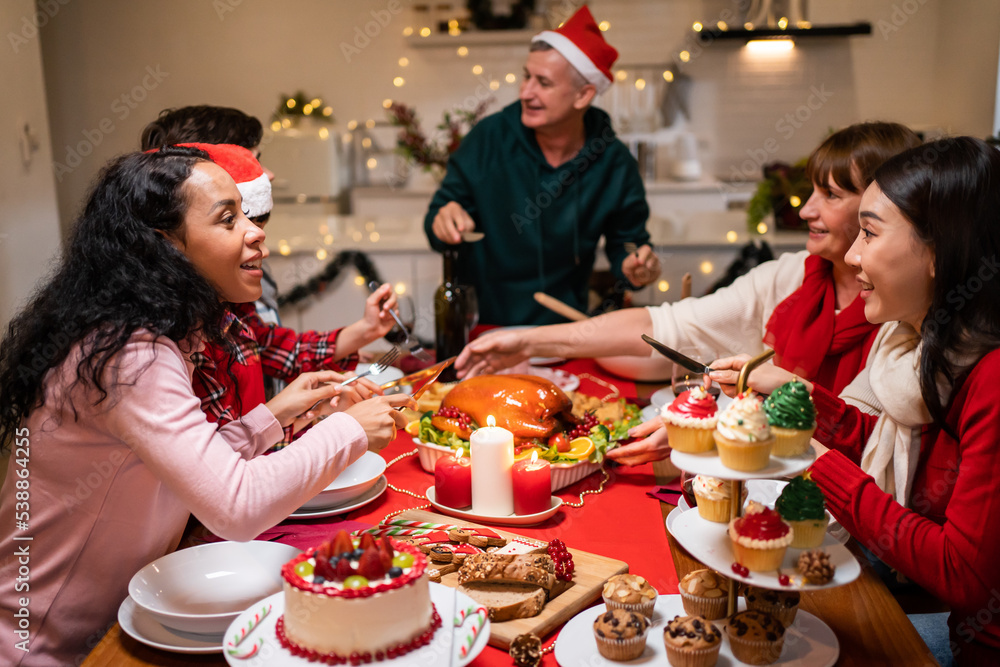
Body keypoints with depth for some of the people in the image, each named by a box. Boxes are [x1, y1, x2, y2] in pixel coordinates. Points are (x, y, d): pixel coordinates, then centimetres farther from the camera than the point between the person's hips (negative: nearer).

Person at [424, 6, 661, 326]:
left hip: (563, 324, 2)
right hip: (481, 321, -2)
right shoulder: (489, 138, -4)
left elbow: (625, 242, 10)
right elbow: (439, 212, 1)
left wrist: (634, 269, -12)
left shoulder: (615, 165, -2)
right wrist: (442, 223, -22)